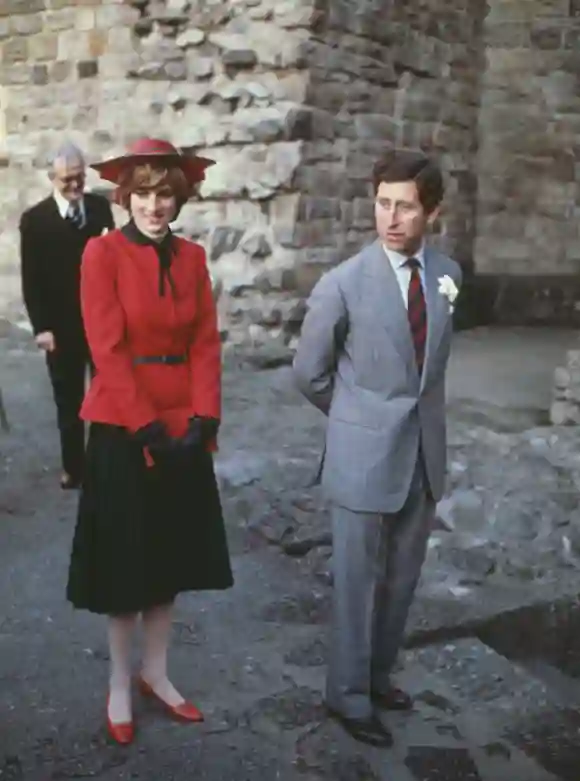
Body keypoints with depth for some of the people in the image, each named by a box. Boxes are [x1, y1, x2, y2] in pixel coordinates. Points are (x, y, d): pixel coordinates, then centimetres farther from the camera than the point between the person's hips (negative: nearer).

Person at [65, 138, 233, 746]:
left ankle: (155, 673, 31)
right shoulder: (102, 252, -10)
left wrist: (202, 421, -9)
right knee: (123, 557, 8)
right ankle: (119, 685, 24)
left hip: (183, 427, 5)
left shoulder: (192, 257, 5)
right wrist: (148, 429, -17)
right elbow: (108, 351, -15)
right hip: (122, 428, -5)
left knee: (171, 554, 14)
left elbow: (206, 344, 2)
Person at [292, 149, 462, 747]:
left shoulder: (448, 274, 2)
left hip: (425, 451, 5)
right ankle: (349, 694, 24)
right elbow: (309, 373, -3)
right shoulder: (343, 284, -14)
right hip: (364, 454, -5)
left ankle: (378, 673, 36)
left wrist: (418, 413, 13)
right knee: (358, 581, 7)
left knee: (401, 579, 17)